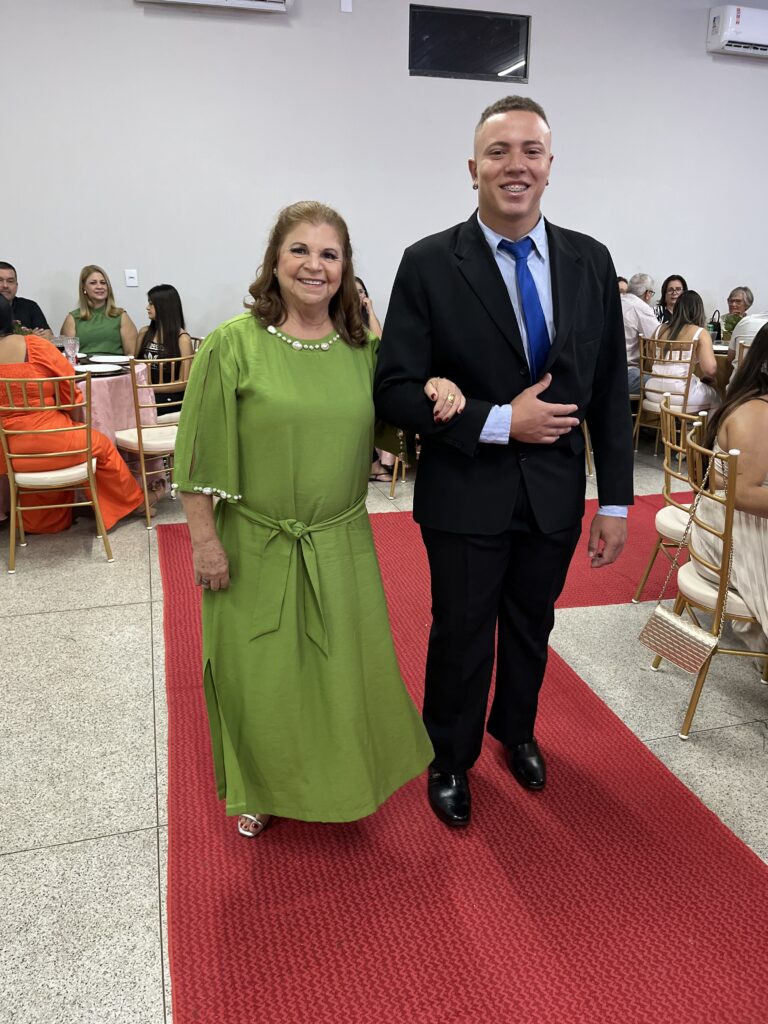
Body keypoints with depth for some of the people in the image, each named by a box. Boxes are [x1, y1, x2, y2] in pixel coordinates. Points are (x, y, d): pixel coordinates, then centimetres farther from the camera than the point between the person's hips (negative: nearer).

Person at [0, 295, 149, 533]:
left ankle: (47, 521, 47)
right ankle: (134, 503, 40)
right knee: (101, 445, 24)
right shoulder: (35, 345, -8)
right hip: (48, 444, -3)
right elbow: (71, 393, -1)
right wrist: (78, 427, 16)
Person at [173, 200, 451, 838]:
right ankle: (261, 790, 40)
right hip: (255, 548, -2)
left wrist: (432, 390, -7)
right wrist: (204, 540, -10)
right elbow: (198, 456, -8)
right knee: (259, 676, 13)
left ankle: (342, 782, 43)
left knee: (344, 671, 15)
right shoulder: (233, 344, -9)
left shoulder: (364, 349, 1)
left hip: (340, 547, 3)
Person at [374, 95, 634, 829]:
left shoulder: (590, 261, 0)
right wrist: (501, 422, -21)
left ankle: (515, 729, 50)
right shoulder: (430, 264, -10)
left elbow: (610, 389, 2)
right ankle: (450, 758, 39)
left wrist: (615, 501, 0)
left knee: (531, 628, 21)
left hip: (556, 492, 4)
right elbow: (396, 390, -13)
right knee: (461, 635, 13)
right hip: (467, 493, -3)